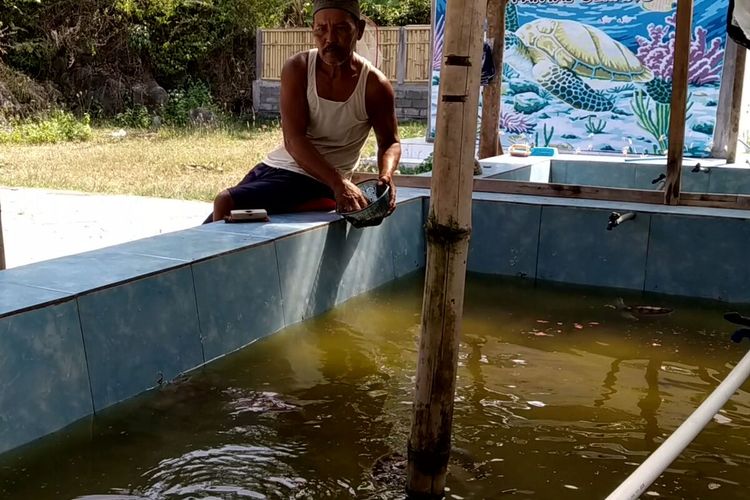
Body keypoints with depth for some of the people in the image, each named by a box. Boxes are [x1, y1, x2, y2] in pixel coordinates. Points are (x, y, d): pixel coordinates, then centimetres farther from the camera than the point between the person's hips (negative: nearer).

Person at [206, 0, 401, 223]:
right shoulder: (297, 69, -9)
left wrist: (386, 175, -22)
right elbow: (293, 140, -19)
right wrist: (338, 182, -34)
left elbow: (390, 142, 3)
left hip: (317, 183, -4)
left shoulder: (374, 84, -12)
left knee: (226, 203, -22)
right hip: (274, 166, 4)